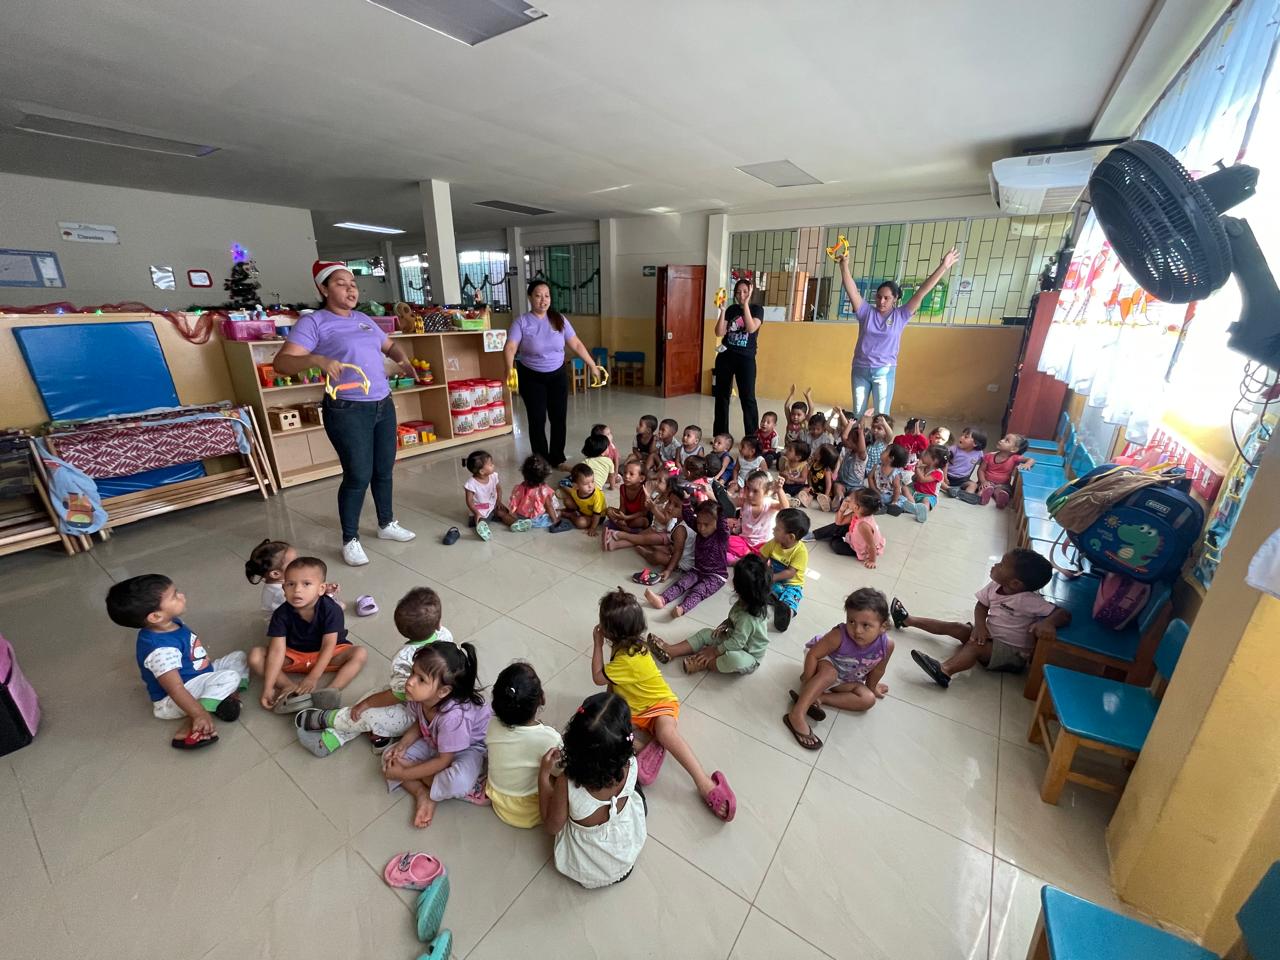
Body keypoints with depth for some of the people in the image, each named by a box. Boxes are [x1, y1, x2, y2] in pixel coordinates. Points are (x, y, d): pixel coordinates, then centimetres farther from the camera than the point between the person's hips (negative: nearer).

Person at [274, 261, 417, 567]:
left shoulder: (364, 319, 14)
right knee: (358, 476, -3)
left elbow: (390, 345, 29)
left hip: (383, 405, 7)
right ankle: (350, 540, 14)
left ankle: (387, 524, 32)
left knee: (384, 470, 14)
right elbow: (281, 362, -14)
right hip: (347, 411, -7)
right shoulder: (313, 322, -7)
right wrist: (317, 359, -32)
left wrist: (403, 358, 6)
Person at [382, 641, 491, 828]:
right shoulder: (418, 697, -20)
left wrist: (404, 774, -19)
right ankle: (422, 793, -8)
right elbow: (419, 724, 3)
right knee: (389, 757, -6)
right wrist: (402, 745, -13)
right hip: (433, 742, 7)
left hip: (470, 748, -7)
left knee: (458, 782, -35)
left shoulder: (454, 715, -39)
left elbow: (443, 760, -25)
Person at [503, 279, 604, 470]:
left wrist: (592, 366, 2)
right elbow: (510, 347, -21)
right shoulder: (521, 321, -10)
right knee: (537, 420, 2)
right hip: (531, 378, -3)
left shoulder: (559, 319, 0)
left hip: (558, 376, 3)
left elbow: (576, 344, 3)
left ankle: (558, 459, 20)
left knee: (558, 418, 6)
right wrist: (509, 369, -40)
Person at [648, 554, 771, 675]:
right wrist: (726, 624, -5)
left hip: (748, 656, -9)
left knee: (734, 659, -41)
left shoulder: (748, 618, -34)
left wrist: (714, 651, -21)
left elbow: (736, 643, -31)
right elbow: (735, 618, 12)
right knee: (705, 633, 2)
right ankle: (670, 651, -7)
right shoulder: (746, 602, -7)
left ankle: (702, 663, -19)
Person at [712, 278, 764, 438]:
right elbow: (719, 333, -1)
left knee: (747, 398, -6)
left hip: (746, 359, -3)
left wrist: (746, 303, -18)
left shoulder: (757, 309, 0)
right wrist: (722, 310, -9)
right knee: (722, 395, 7)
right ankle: (720, 435, 17)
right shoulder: (731, 309, 8)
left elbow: (751, 328, -19)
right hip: (725, 356, 4)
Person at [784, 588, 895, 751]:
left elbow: (877, 670, -7)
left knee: (868, 700, -9)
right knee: (829, 673, -35)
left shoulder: (887, 645, -28)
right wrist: (807, 684, -29)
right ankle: (797, 715, -38)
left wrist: (871, 687, 11)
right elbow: (813, 654, -31)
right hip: (824, 662, -5)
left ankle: (819, 698, -15)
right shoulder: (839, 636, -40)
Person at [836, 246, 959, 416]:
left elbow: (921, 293, -3)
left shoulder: (900, 316, 1)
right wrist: (844, 265, -19)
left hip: (884, 372, -1)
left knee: (882, 415, -2)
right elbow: (851, 290, -8)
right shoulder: (866, 312, 1)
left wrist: (943, 267, -7)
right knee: (857, 414, 9)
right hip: (860, 370, 1)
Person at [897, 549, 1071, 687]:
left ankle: (944, 671, -51)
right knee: (955, 627, -1)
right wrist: (980, 624, -16)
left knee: (975, 645, -31)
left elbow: (1064, 613, -29)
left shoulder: (1028, 600, -27)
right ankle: (908, 620, 8)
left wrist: (1048, 622, -50)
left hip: (1014, 653, -7)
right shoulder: (995, 586, -7)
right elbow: (981, 606, 4)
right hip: (990, 636, 7)